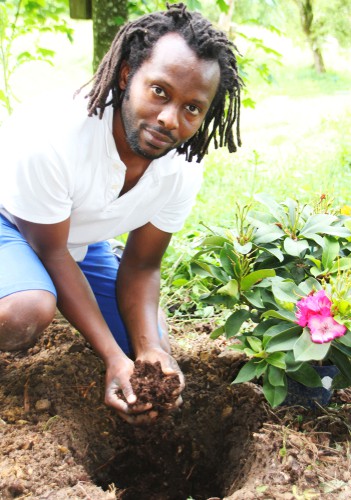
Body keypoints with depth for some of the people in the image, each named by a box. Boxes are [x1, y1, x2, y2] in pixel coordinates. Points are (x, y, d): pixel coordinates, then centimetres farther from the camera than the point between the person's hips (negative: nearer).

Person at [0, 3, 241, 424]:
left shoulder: (183, 168, -20)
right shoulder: (51, 137, -38)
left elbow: (141, 267, -10)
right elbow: (51, 251, -27)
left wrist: (151, 349, -29)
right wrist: (113, 357, -31)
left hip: (84, 239, 6)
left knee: (151, 350, 2)